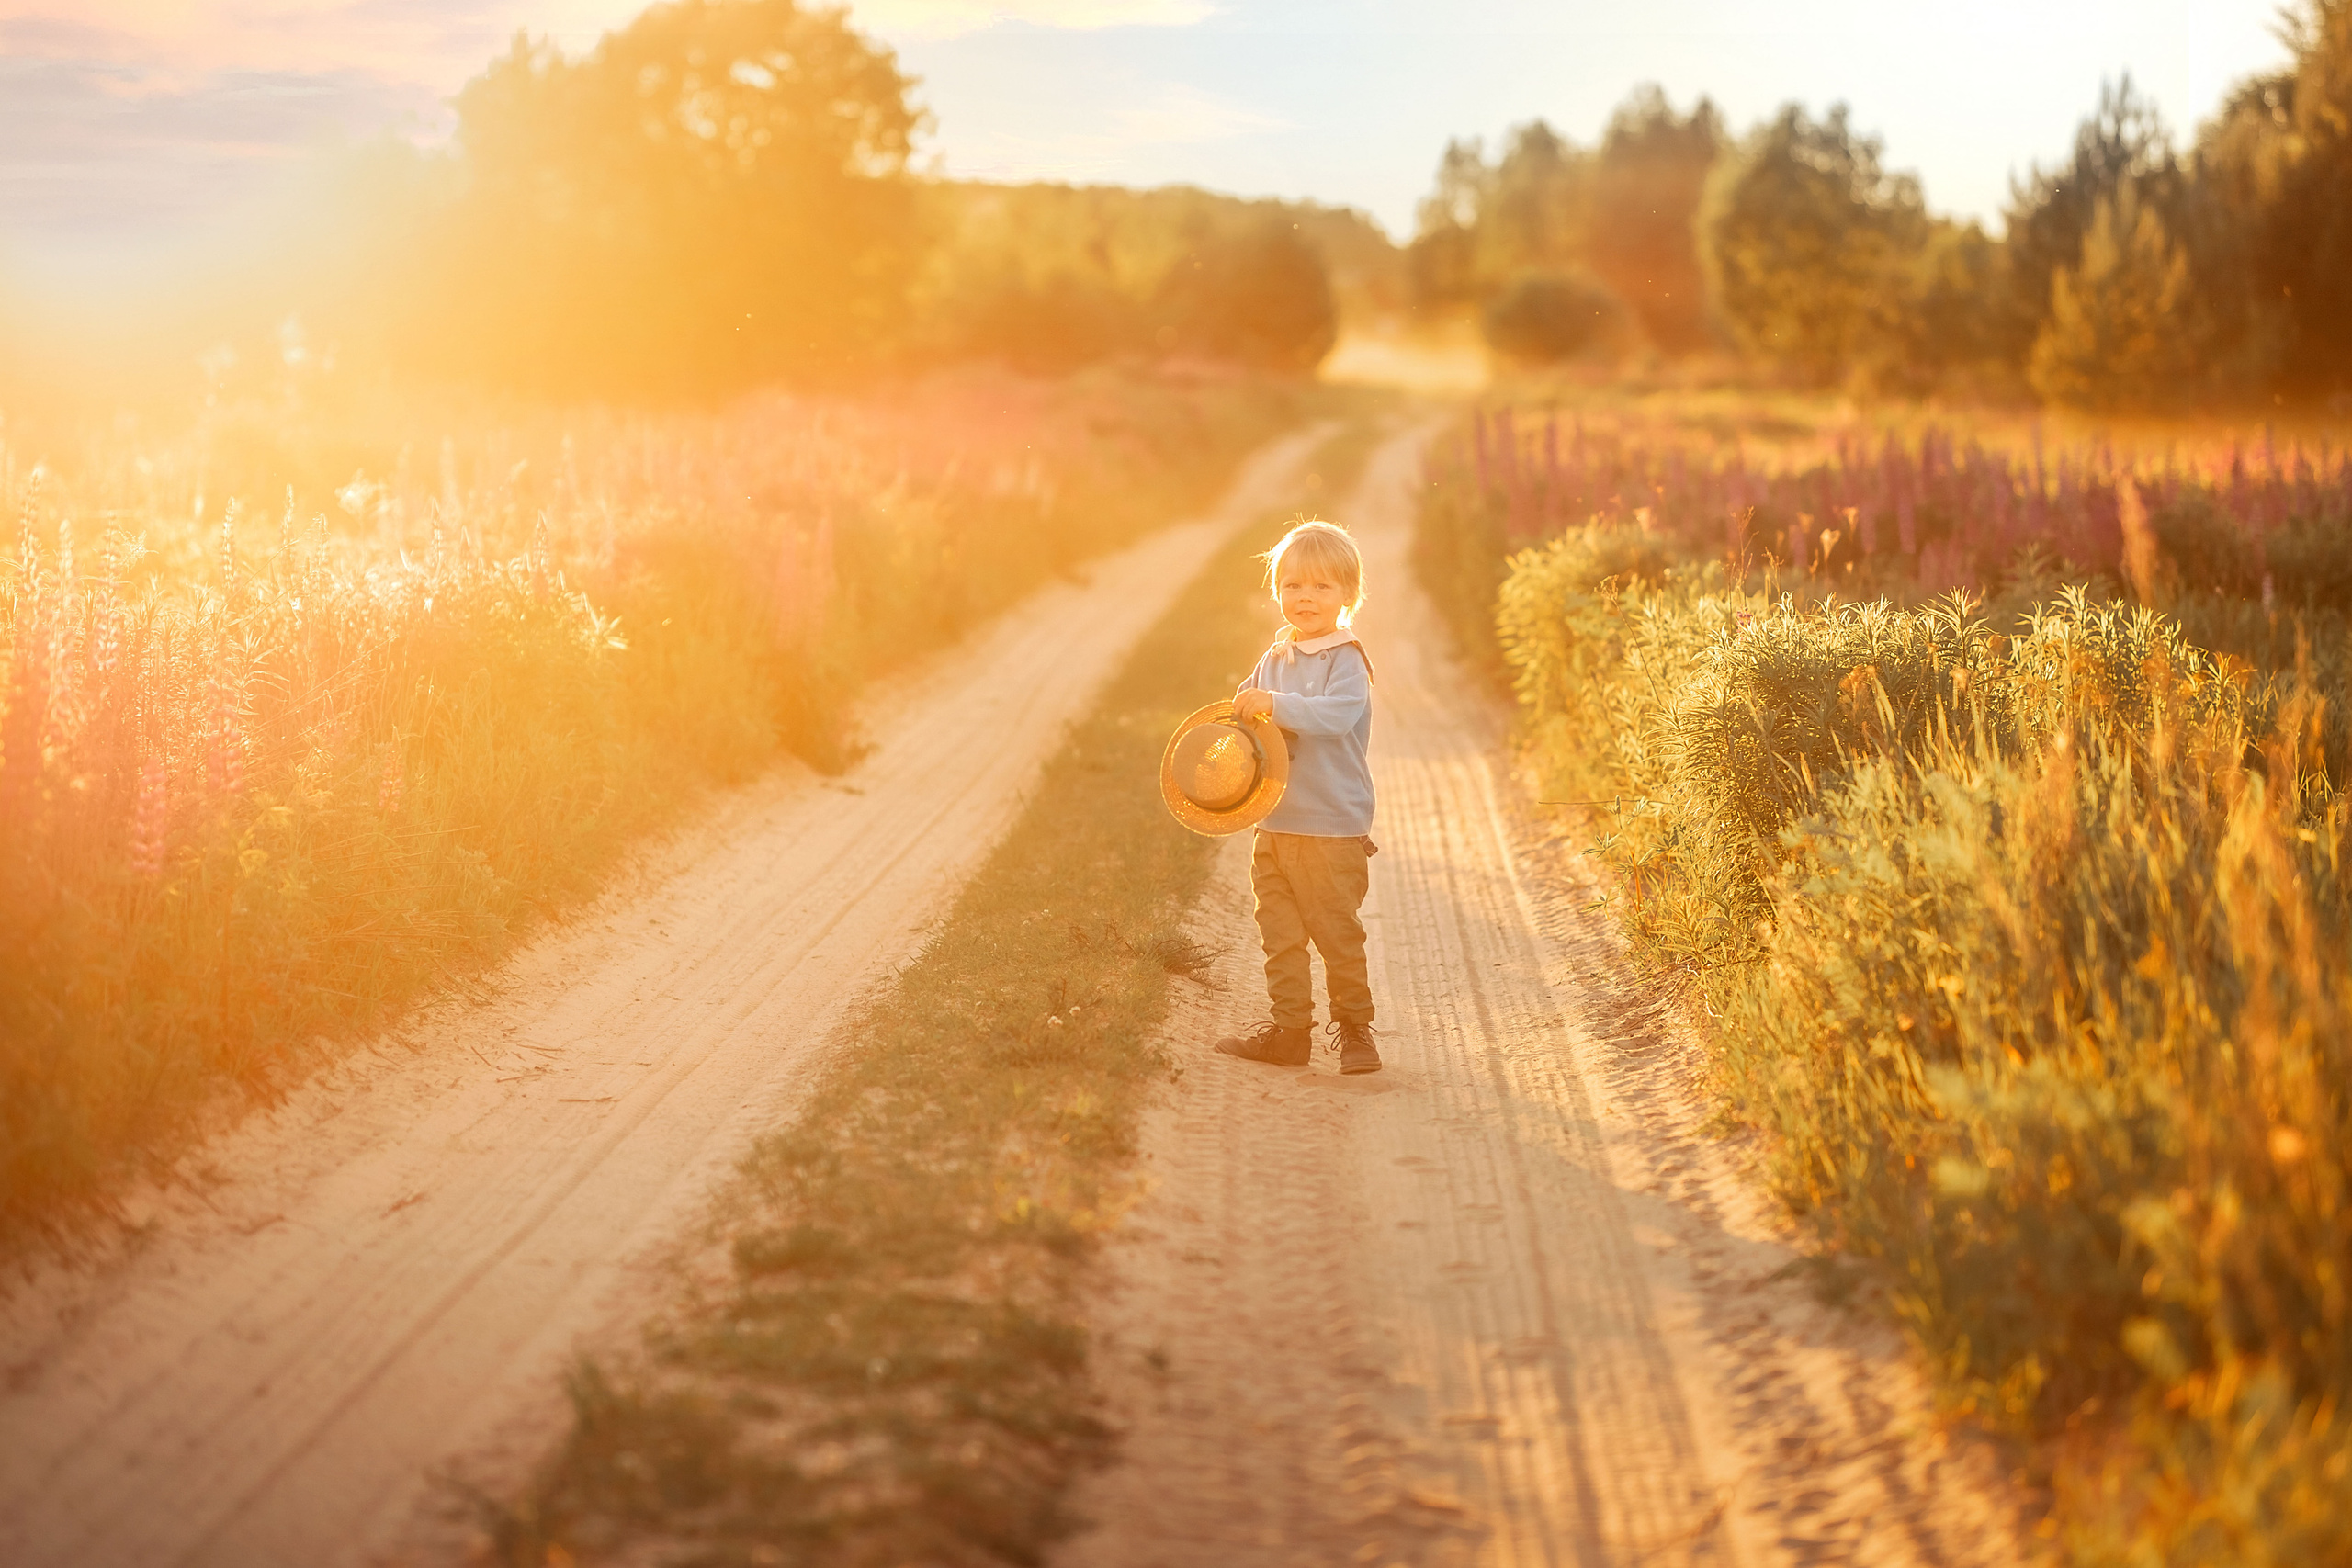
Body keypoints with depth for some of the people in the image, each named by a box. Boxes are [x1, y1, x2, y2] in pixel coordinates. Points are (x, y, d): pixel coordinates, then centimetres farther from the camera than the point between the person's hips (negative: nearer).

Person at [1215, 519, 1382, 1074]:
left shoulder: (1346, 660, -9)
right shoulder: (1275, 660, 13)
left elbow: (1337, 715, -27)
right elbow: (1246, 718, 20)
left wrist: (1275, 704, -36)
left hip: (1332, 828, -7)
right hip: (1274, 824, 7)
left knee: (1337, 933, 1)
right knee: (1279, 934, 10)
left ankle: (1354, 1028, 15)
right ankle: (1289, 1030, 17)